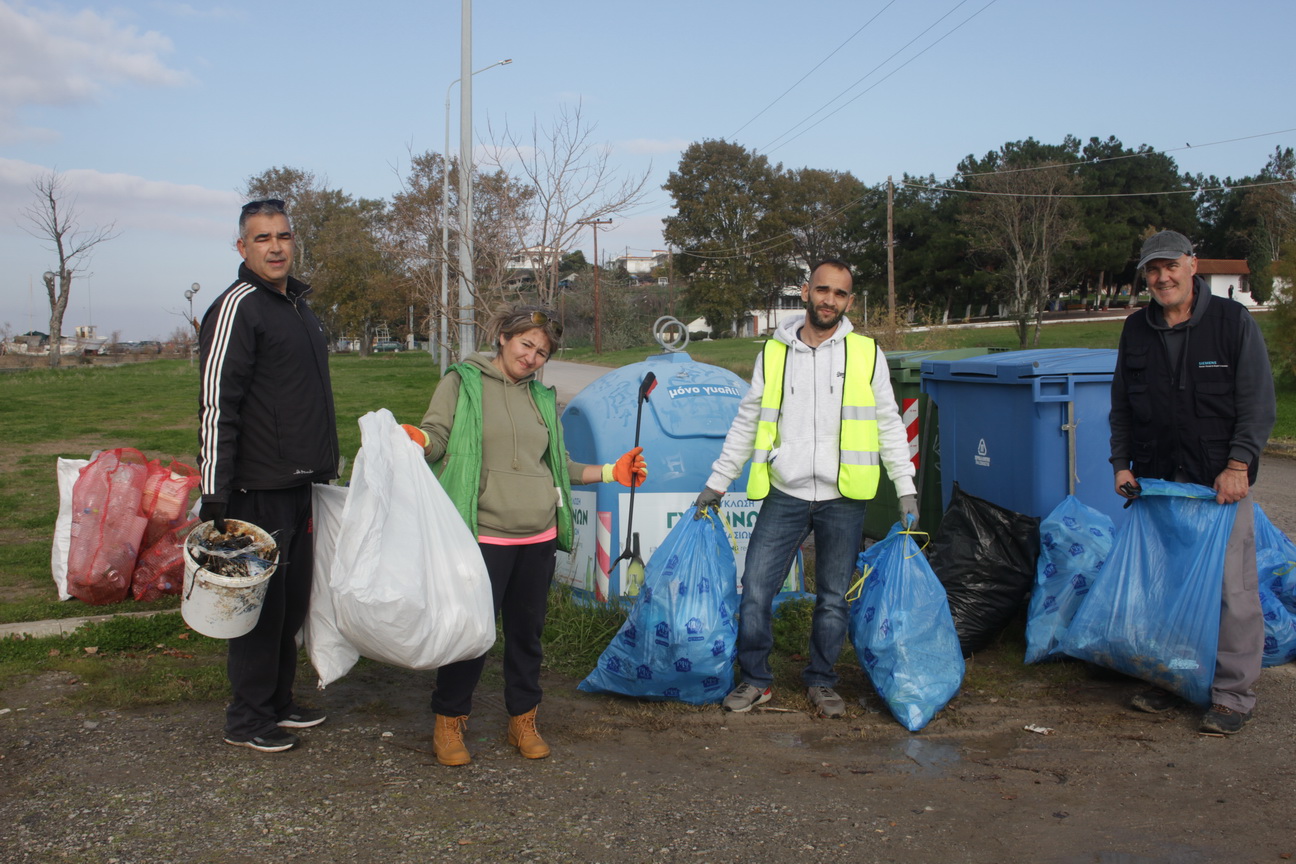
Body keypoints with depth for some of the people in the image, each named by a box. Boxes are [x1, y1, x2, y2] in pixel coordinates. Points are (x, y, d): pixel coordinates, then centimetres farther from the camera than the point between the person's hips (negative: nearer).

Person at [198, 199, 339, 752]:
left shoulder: (299, 307, 16)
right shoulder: (238, 307, -12)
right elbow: (216, 404, -17)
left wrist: (322, 469, 22)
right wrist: (214, 495, -21)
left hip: (299, 484, 9)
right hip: (258, 489, -9)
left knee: (292, 601, 15)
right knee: (260, 601, -1)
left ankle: (278, 702, 27)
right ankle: (246, 719, 12)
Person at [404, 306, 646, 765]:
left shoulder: (544, 398, 16)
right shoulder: (462, 382, 1)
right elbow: (436, 438, -5)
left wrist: (610, 471, 16)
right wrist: (415, 439, -27)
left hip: (539, 536, 5)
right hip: (484, 535, -5)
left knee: (527, 630, 11)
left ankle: (523, 720, 27)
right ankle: (448, 723, 15)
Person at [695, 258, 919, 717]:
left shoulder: (867, 354, 2)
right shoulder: (773, 353, 5)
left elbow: (889, 426, 7)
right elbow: (745, 425, 12)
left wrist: (906, 489, 2)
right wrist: (716, 483, 11)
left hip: (843, 500, 0)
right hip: (784, 495, 1)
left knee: (833, 598, 9)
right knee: (755, 590, -2)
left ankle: (821, 682, 27)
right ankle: (755, 679, 17)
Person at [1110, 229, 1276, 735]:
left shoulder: (1233, 322, 0)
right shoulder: (1136, 331, 12)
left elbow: (1258, 403, -3)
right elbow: (1121, 406, 19)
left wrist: (1238, 465, -12)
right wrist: (1121, 462, 9)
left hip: (1220, 482, -4)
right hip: (1155, 481, 4)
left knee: (1230, 587, -4)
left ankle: (1233, 693, 7)